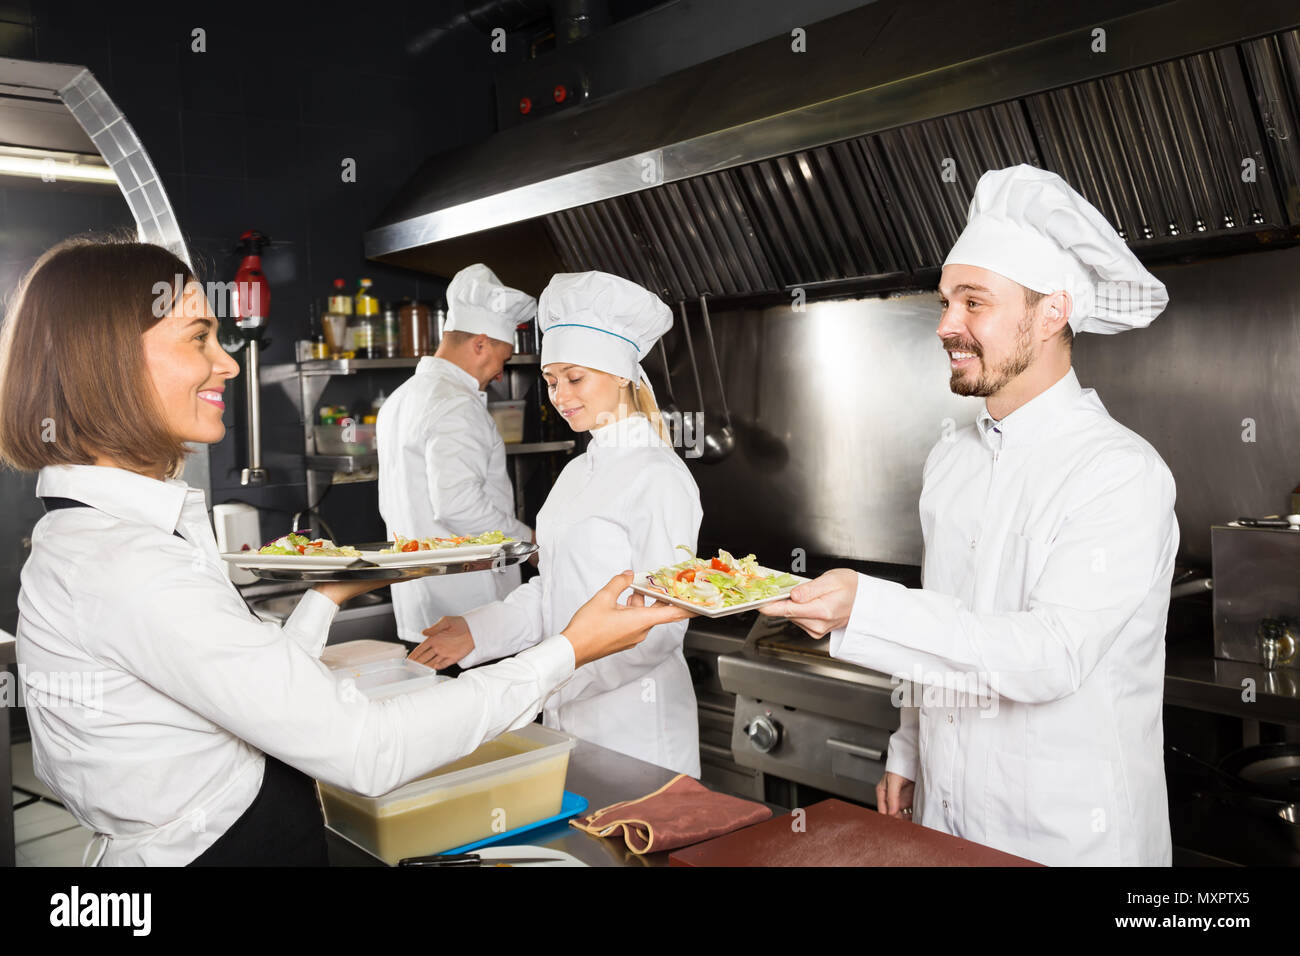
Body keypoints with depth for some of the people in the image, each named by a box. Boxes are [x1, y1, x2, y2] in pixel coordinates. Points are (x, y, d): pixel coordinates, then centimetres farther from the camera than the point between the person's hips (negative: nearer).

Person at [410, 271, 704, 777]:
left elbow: (661, 627, -19)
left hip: (632, 721, -7)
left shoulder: (659, 478, -15)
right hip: (565, 715, 8)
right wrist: (478, 630, 1)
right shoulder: (578, 472, 11)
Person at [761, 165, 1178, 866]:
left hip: (1066, 839, -6)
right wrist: (908, 752, 13)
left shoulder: (1122, 476, -18)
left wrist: (866, 610, -35)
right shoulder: (949, 462, 5)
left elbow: (1054, 653, -28)